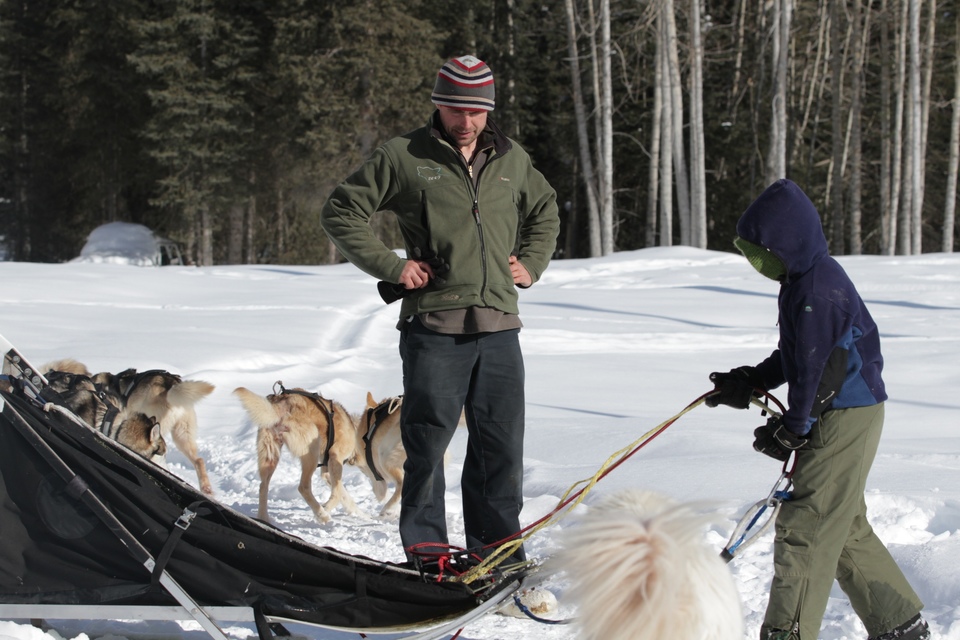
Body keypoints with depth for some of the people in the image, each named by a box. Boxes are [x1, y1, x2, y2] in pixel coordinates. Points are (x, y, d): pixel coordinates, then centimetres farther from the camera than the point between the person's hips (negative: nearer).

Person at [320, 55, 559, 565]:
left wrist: (531, 264, 15)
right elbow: (340, 212, 2)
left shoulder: (511, 159, 14)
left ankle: (497, 547, 18)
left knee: (501, 443, 7)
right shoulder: (404, 157, 0)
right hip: (435, 326, -4)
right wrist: (391, 266, -5)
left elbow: (544, 212, 31)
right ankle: (425, 547, 8)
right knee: (427, 441, -1)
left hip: (499, 324, 4)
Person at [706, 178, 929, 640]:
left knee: (805, 527, -8)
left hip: (845, 421, -11)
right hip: (845, 416, 11)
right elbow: (795, 356, 21)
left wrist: (792, 430, -13)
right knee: (846, 528, 17)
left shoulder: (816, 287, -21)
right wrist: (750, 383, 13)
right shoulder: (805, 279, 12)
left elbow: (817, 369, -21)